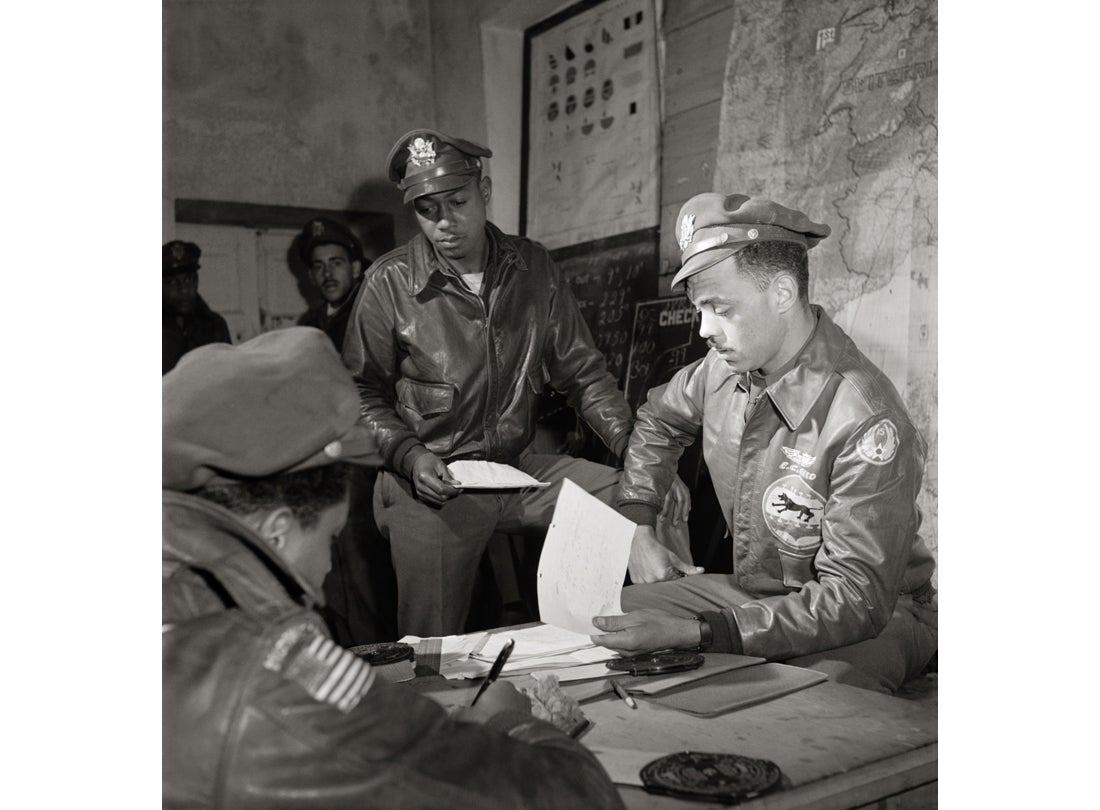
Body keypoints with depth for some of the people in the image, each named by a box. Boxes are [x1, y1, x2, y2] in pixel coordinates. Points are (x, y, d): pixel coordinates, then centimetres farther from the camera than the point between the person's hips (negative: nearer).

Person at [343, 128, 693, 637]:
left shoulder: (533, 268, 3)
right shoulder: (389, 283, -6)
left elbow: (583, 375, 4)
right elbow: (363, 394, 1)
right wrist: (411, 456, -17)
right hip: (433, 486, -3)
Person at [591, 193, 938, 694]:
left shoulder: (866, 423, -28)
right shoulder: (725, 368, -6)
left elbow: (859, 598, -29)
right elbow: (658, 419, 19)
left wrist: (696, 632, -35)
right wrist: (636, 527, 7)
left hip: (878, 616, -6)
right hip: (752, 591, 6)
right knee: (599, 620, -11)